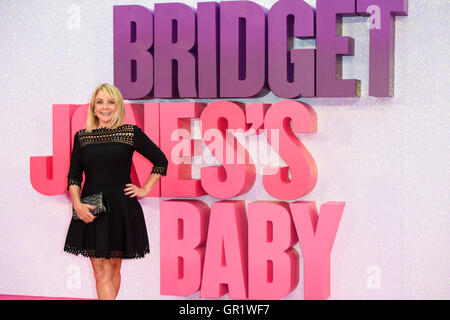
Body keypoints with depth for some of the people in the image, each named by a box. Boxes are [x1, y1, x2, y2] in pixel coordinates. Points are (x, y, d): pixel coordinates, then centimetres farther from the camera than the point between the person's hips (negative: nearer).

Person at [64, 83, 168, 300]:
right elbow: (74, 176, 7)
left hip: (121, 208, -1)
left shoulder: (131, 133, 0)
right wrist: (77, 204, -7)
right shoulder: (82, 136, 6)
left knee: (113, 268, 6)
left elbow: (160, 160, 7)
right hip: (91, 210, 1)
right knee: (100, 270, -2)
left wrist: (145, 190, 2)